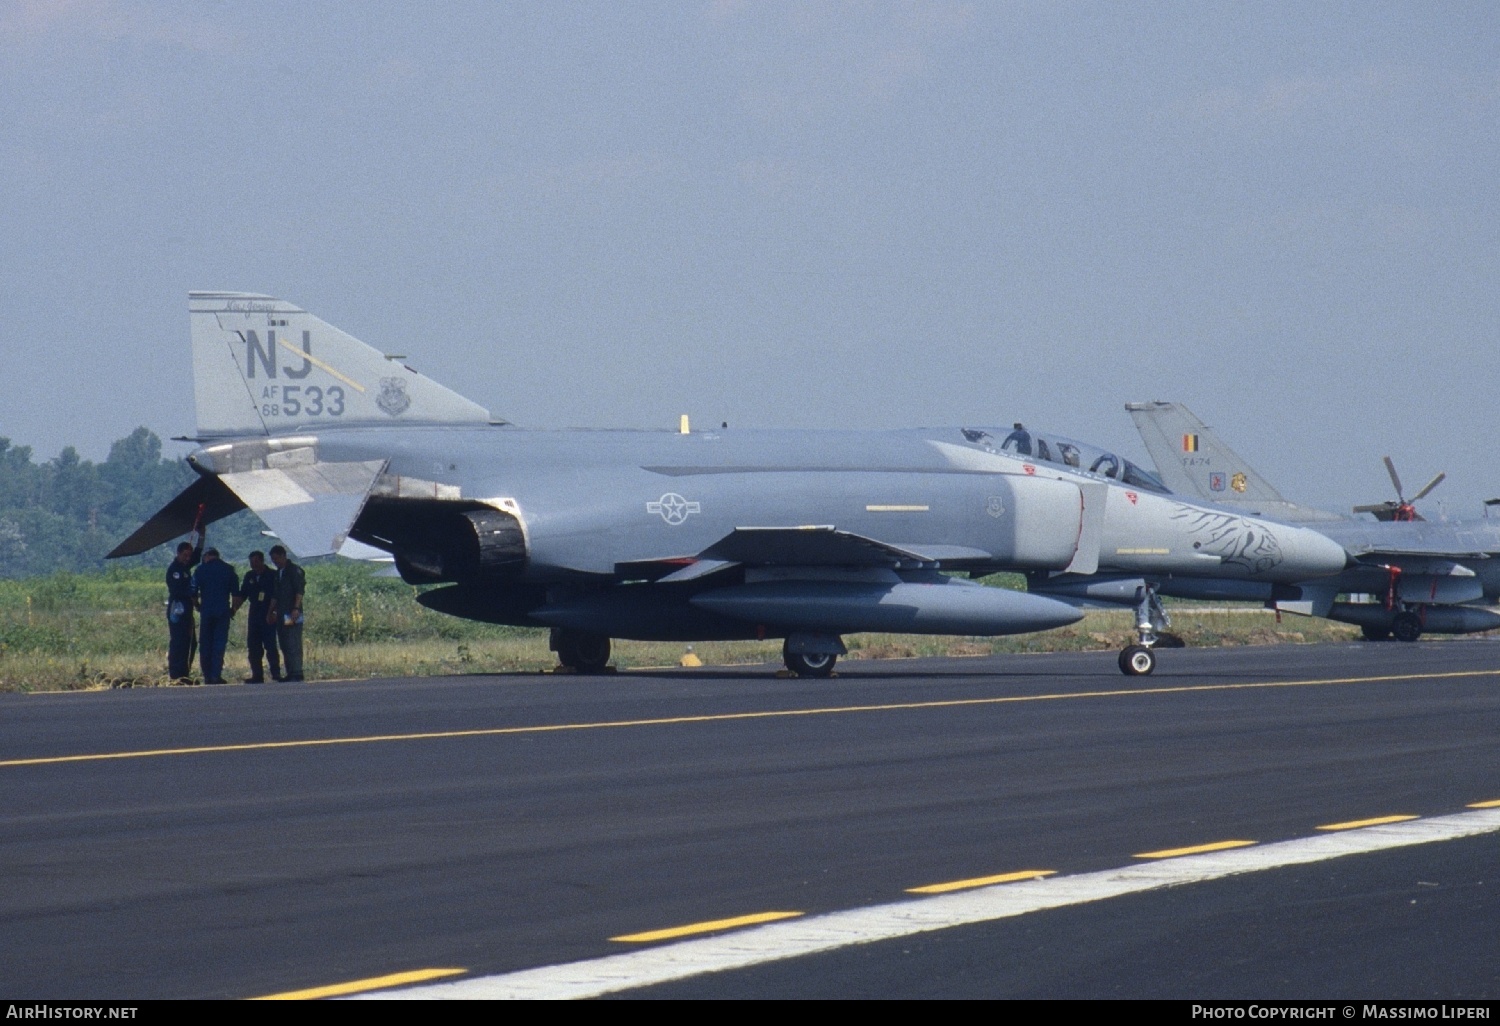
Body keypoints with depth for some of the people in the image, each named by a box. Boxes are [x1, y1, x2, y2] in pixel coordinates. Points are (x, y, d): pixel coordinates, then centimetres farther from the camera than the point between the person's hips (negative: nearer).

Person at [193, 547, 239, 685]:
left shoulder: (201, 569, 2)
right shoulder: (229, 570, 4)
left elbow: (193, 592, 0)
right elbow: (236, 592, 3)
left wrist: (198, 606, 15)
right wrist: (233, 609, 15)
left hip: (206, 611, 0)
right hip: (223, 611, 0)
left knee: (205, 644, 8)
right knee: (219, 643, 0)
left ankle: (207, 676, 6)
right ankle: (216, 675, -9)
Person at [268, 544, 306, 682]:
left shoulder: (294, 570, -5)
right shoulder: (278, 573, 20)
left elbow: (299, 591, -13)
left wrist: (296, 608, -21)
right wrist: (271, 611, 21)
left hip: (292, 613, -8)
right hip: (281, 614, 8)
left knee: (293, 644, -11)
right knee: (285, 645, 6)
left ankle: (296, 673, -13)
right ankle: (290, 673, 7)